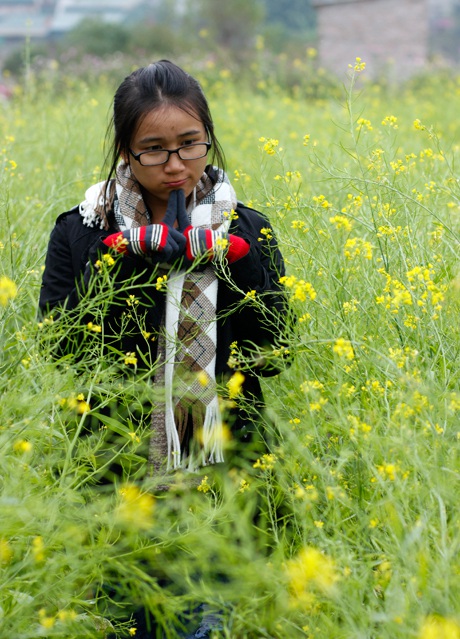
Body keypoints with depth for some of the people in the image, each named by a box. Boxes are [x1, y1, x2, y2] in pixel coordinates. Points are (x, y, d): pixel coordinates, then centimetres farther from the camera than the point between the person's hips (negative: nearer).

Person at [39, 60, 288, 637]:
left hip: (218, 475, 0)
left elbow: (272, 355, -9)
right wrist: (118, 259, -17)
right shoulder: (82, 234, 0)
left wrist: (230, 254, -17)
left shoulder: (245, 233, 2)